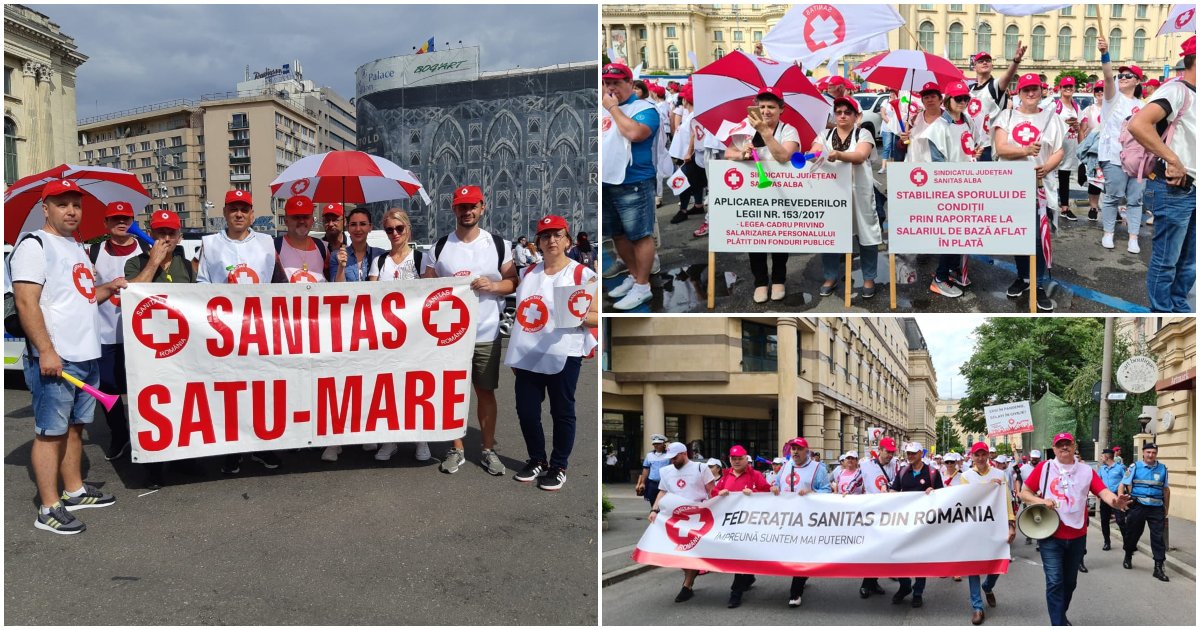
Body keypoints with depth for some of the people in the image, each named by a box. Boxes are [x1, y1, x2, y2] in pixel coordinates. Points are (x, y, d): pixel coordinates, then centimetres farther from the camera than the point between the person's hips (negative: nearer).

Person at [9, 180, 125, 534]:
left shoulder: (76, 248, 18)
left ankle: (74, 490, 28)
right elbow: (26, 302, -17)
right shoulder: (34, 245, -9)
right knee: (50, 433, -3)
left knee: (74, 426, 16)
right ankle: (49, 508, 1)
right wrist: (46, 351, -23)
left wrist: (107, 289, 9)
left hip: (87, 357, 9)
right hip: (55, 360, -9)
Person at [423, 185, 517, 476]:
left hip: (486, 333, 0)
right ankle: (457, 449, 20)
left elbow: (513, 282, 6)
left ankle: (488, 450, 19)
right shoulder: (439, 247, 3)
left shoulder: (499, 245, 3)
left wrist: (493, 285, -14)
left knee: (486, 392, 7)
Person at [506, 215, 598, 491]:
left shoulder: (583, 274, -3)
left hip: (563, 355, -5)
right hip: (529, 356, 5)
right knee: (526, 410, 7)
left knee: (562, 412, 3)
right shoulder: (528, 273, 13)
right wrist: (514, 352, 18)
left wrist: (581, 317, -26)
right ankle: (537, 460, 26)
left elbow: (597, 317, -5)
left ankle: (559, 466, 18)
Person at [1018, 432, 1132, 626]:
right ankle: (1058, 624, -6)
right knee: (1055, 582, -9)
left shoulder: (1086, 471, 2)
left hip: (1077, 537, 3)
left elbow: (1103, 492, -12)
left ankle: (1061, 615, 38)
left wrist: (1115, 501, -35)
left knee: (1070, 582, 18)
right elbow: (1024, 493, 0)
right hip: (1051, 536, -3)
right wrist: (1041, 501, -19)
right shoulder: (1043, 468, -4)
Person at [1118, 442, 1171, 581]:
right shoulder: (1135, 467, -1)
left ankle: (1158, 568, 0)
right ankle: (1128, 557, 34)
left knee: (1158, 537, -3)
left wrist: (1167, 508, 15)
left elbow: (1166, 489, 14)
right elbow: (1123, 485, -2)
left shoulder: (1162, 468, 6)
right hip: (1137, 507, -1)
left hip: (1157, 508, 1)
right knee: (1132, 533, 11)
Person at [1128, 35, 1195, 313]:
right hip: (1174, 188, -9)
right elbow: (1137, 124, -31)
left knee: (1189, 258, 17)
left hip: (1193, 187, 9)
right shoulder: (1176, 91, -15)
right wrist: (1173, 161, -23)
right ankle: (1162, 309, 11)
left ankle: (1179, 304, 29)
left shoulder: (1192, 94, 11)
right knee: (1166, 258, 1)